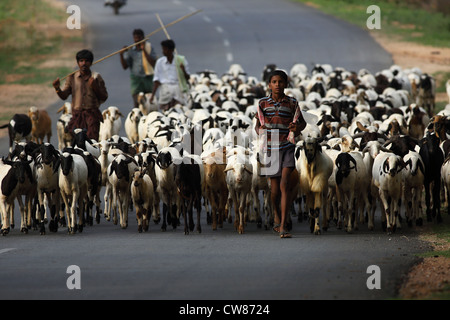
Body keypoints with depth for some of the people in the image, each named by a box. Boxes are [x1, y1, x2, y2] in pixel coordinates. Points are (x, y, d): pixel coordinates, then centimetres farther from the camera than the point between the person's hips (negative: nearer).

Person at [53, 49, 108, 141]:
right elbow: (64, 96, 5)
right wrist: (57, 89, -15)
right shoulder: (72, 78, 7)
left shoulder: (96, 77, 5)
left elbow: (104, 97, 6)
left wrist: (95, 88, -10)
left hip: (92, 114, -2)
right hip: (77, 113, 2)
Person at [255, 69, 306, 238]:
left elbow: (302, 122, 13)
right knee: (275, 188, 10)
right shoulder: (263, 103, 3)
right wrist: (260, 131, -9)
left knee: (284, 185, -14)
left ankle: (282, 227, -15)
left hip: (287, 147, -2)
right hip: (270, 148, 2)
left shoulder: (292, 103, 1)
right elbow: (258, 124, 14)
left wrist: (297, 127, -9)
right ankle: (276, 214, 42)